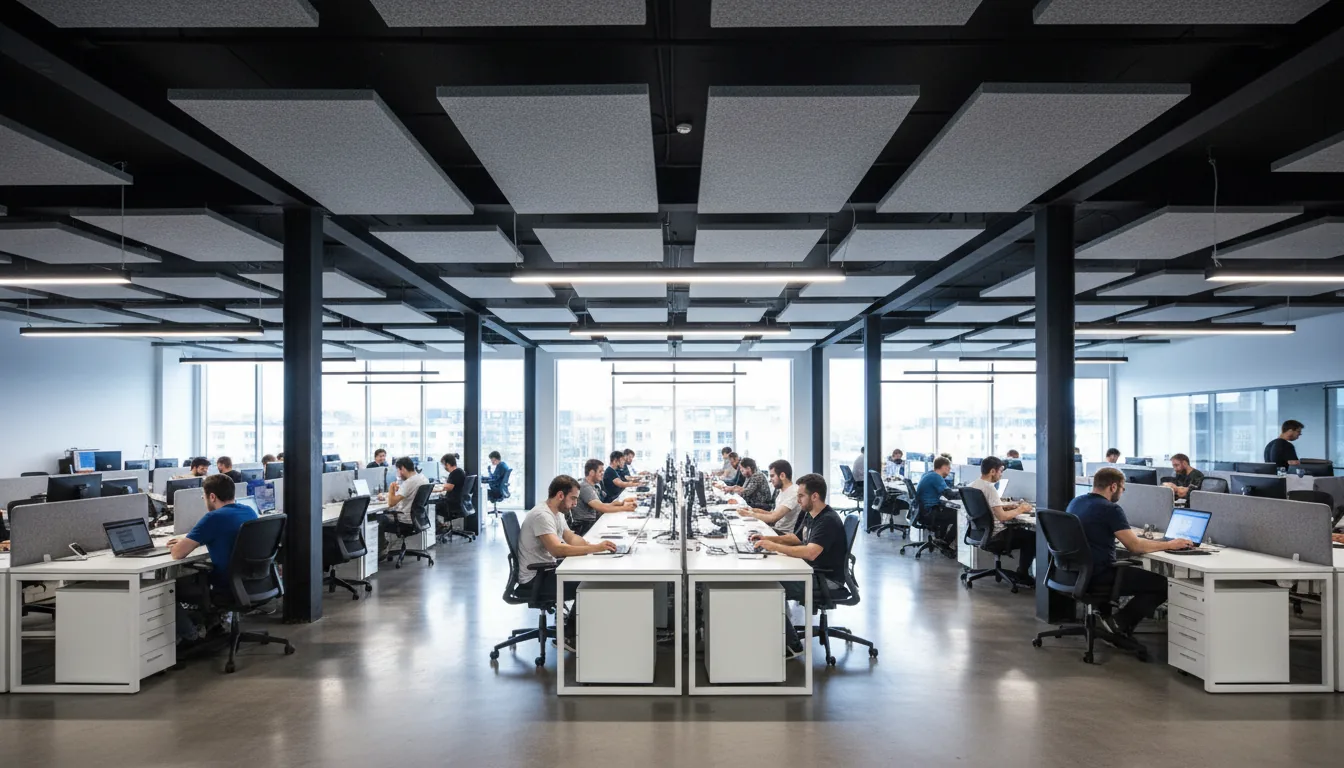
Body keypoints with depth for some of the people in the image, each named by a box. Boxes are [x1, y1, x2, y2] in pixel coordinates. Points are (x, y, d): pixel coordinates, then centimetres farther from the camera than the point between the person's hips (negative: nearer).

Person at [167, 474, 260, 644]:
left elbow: (177, 554, -16)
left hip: (228, 590, -8)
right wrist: (187, 540, 19)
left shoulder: (214, 518, -19)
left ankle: (190, 639, 20)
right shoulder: (250, 511, 5)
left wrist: (175, 546, 7)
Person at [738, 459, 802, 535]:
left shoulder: (793, 493, -19)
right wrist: (753, 510, 4)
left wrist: (749, 514, -13)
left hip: (784, 534, -9)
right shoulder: (781, 491, 13)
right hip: (776, 529, 9)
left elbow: (774, 518, -24)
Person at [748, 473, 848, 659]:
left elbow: (811, 552, -35)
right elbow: (796, 538, 22)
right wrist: (767, 538, 6)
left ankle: (792, 645, -2)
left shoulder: (828, 521, -22)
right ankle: (782, 634, 7)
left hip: (827, 579, -9)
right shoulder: (809, 515, 7)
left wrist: (774, 546, -31)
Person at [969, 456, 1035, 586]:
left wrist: (1011, 506, 10)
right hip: (995, 535, -9)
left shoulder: (973, 485, 5)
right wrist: (1020, 510, -12)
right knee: (1033, 537, 4)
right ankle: (1022, 576, 13)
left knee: (1023, 532, 25)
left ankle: (1022, 572, 25)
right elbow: (1002, 516, -28)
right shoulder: (990, 488, -23)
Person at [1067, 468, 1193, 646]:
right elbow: (1135, 546, -16)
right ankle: (1119, 623, 1)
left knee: (1131, 568, 30)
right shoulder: (1110, 508, -16)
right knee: (1163, 584, 1)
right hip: (1098, 577, -9)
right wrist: (1170, 544, -2)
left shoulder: (1075, 502, 9)